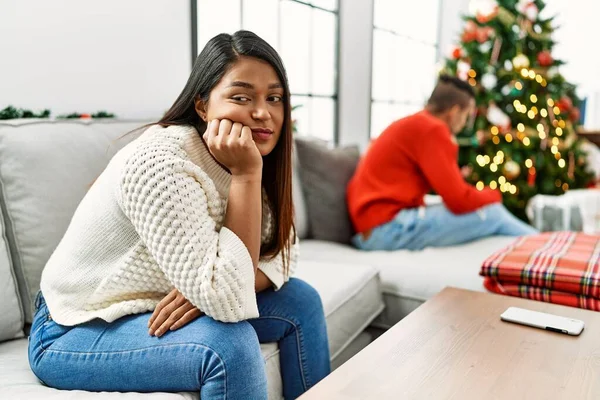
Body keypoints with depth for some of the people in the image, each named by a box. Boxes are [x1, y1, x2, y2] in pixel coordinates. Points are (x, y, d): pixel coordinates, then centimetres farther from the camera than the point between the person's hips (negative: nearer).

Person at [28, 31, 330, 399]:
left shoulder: (254, 158, -6)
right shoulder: (159, 165, -30)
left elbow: (282, 255, -4)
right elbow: (227, 302, -33)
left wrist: (211, 289, -22)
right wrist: (246, 174, -32)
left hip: (156, 308, 7)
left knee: (301, 301, -2)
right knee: (230, 342, -30)